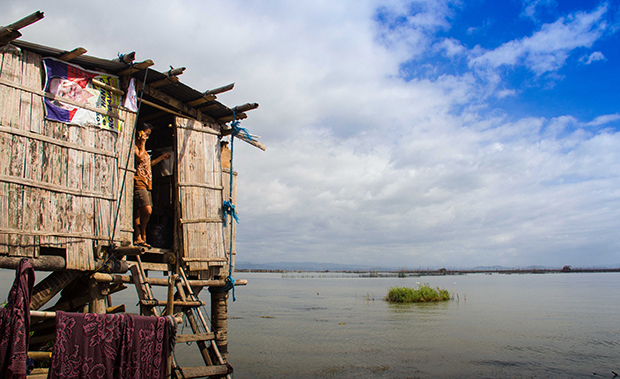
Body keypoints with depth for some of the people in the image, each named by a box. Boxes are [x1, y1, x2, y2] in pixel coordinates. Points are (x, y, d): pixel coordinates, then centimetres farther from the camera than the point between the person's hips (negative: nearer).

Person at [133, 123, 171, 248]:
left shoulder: (142, 148, 27)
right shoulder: (134, 146, -3)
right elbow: (140, 158, -19)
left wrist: (161, 158, 38)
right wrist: (142, 143, -7)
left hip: (146, 184, 9)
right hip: (138, 183, -9)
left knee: (138, 212, 5)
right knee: (147, 210, -17)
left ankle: (138, 238, 3)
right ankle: (142, 235, 0)